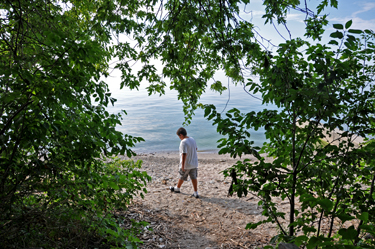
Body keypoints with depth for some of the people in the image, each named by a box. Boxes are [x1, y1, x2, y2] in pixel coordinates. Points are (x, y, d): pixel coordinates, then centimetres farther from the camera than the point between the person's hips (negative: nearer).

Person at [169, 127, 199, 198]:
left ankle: (177, 188, 37)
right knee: (194, 178, 11)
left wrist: (183, 166, -23)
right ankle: (196, 193, 13)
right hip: (194, 164, 7)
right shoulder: (192, 139, 3)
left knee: (181, 177, 15)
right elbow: (196, 148, 19)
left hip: (186, 164, -7)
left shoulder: (183, 142, -23)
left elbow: (184, 154, -27)